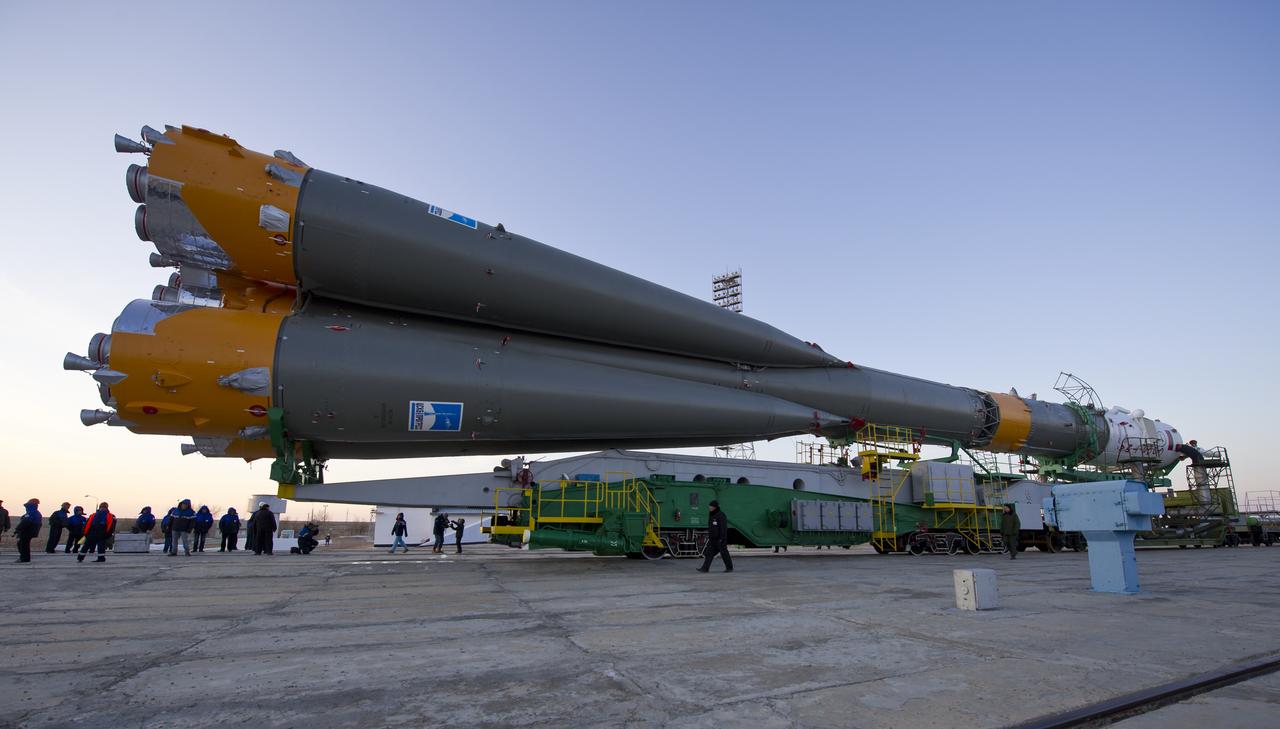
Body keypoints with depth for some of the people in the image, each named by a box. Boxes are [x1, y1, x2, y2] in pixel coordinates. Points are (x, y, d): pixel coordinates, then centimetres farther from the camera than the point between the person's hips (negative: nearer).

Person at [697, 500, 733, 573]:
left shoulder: (721, 515, -14)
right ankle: (705, 568, -3)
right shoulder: (711, 515, 13)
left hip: (720, 539, -8)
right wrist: (708, 536, 21)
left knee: (724, 553, 2)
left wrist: (722, 538, -23)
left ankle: (729, 568, 15)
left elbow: (724, 528, -19)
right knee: (709, 553, 1)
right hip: (712, 539, 8)